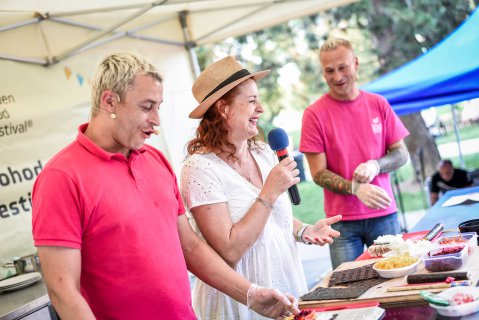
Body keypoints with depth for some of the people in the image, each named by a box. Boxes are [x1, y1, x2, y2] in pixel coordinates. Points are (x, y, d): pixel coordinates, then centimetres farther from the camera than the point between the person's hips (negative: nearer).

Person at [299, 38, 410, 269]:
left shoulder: (378, 104, 5)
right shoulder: (314, 114, -5)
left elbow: (401, 154, 8)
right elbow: (318, 173, -6)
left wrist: (375, 165, -13)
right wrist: (355, 188, -22)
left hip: (384, 214, 2)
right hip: (342, 221, -2)